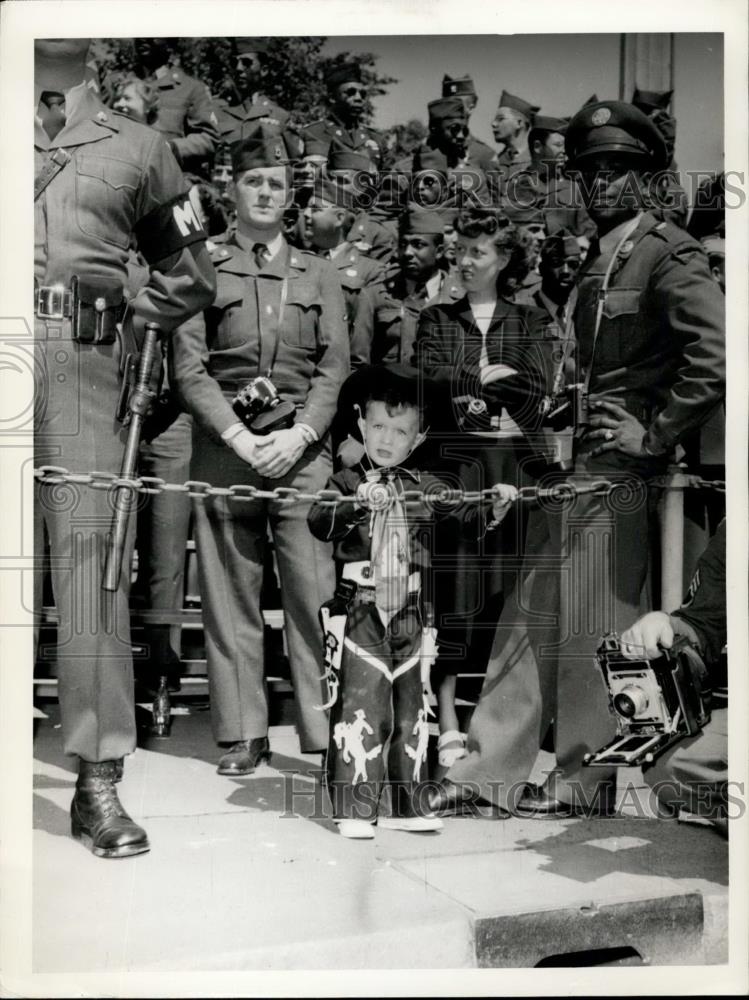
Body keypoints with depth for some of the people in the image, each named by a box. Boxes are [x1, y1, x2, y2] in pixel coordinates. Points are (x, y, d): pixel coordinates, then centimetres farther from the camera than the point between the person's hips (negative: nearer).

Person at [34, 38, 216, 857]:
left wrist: (127, 327, 6)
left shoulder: (135, 147, 18)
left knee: (91, 563, -4)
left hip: (85, 371, -1)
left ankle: (98, 779, 0)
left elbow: (188, 274, 20)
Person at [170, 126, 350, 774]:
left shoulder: (319, 276, 16)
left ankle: (326, 730, 2)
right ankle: (243, 733, 10)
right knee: (230, 594, 1)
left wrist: (298, 436, -8)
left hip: (303, 449, 1)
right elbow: (190, 368, 2)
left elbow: (335, 368, 7)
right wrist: (239, 437, -10)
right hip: (224, 447, 0)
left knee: (315, 590, -5)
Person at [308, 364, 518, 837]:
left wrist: (495, 504, -9)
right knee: (361, 706, -6)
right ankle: (354, 808, 4)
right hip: (360, 614, -4)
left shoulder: (426, 488, 11)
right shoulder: (346, 483, 0)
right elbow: (320, 523, -16)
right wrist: (356, 504, -33)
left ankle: (407, 806, 22)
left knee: (412, 708, 11)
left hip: (411, 615, 4)